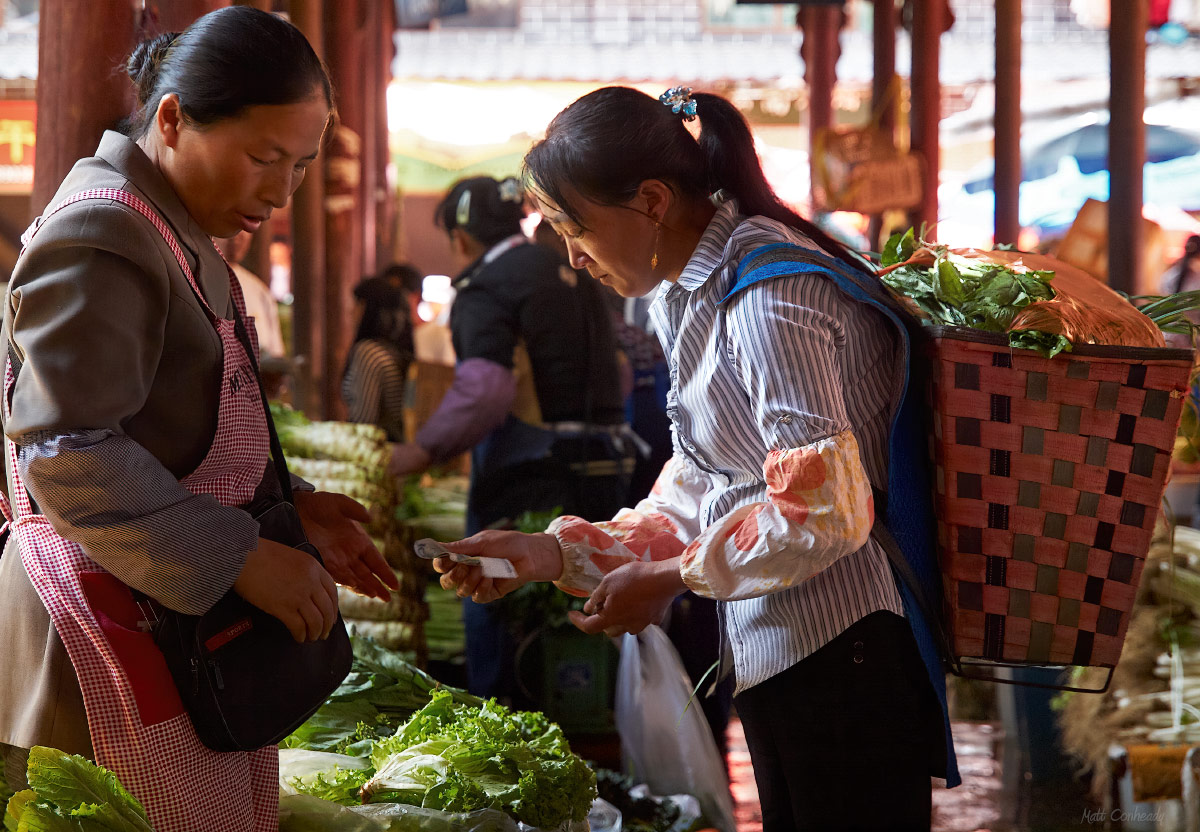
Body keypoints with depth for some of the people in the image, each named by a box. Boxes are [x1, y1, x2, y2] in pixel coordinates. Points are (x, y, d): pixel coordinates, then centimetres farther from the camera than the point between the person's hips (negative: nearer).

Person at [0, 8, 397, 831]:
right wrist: (242, 560, -22)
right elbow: (71, 456, -22)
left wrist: (283, 510, 11)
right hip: (115, 624, -10)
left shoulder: (179, 235, 17)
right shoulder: (100, 239, -16)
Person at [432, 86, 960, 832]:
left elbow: (823, 512, -23)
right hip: (772, 653, 10)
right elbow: (695, 502, 13)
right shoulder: (692, 299, 13)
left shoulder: (768, 295, -19)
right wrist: (553, 554, 1)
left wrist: (669, 579, -12)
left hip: (840, 656, -10)